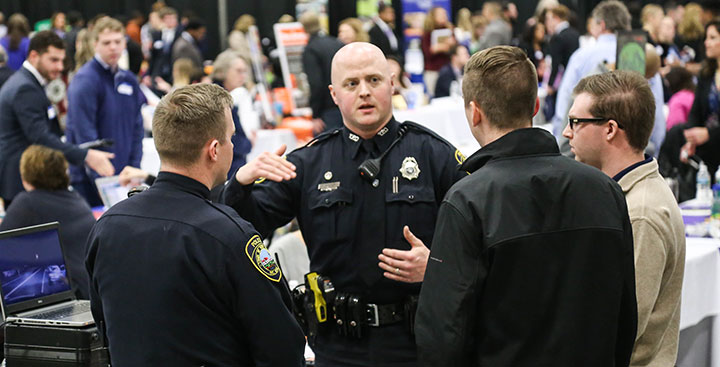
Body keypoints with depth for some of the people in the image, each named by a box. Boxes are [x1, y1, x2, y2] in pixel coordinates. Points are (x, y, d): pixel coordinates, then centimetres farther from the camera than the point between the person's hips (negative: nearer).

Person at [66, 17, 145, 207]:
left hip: (123, 176, 7)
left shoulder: (129, 80, 10)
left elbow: (137, 128, 14)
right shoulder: (85, 80, -13)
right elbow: (84, 134, -17)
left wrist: (134, 169, 3)